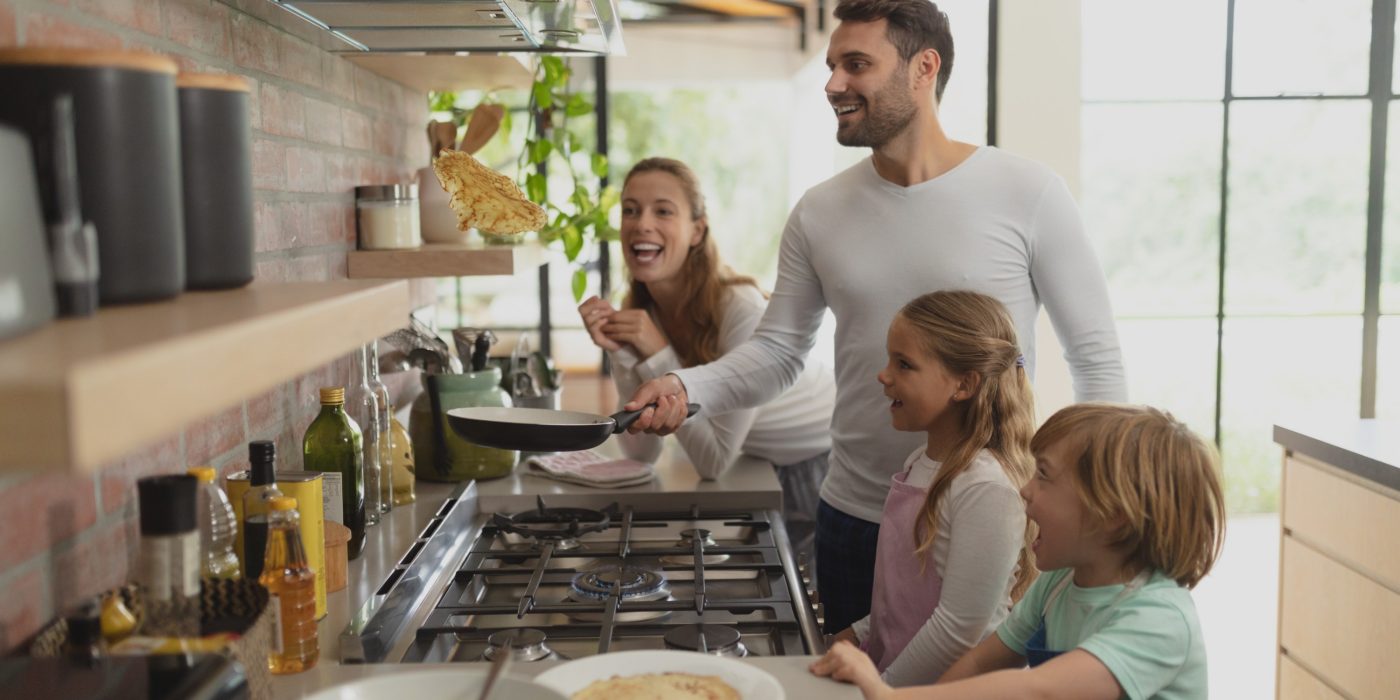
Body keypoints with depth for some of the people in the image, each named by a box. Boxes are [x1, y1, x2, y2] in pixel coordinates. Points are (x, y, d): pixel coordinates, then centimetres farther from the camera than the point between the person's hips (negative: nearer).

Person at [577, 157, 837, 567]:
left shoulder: (741, 307, -30)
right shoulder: (637, 315, -10)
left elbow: (714, 461, -26)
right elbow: (642, 452, -11)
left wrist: (659, 356, -31)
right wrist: (619, 354, -22)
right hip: (766, 468, 5)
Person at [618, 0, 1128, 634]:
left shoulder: (1026, 194, -8)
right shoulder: (820, 213, 2)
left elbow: (1095, 359, -5)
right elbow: (777, 350, 4)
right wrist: (687, 386, -14)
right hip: (854, 525, 3)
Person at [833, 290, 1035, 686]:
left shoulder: (987, 489, -19)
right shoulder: (921, 464, 6)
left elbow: (960, 628, -18)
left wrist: (884, 686, -10)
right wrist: (861, 636, 7)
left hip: (941, 686, -7)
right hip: (887, 667, 7)